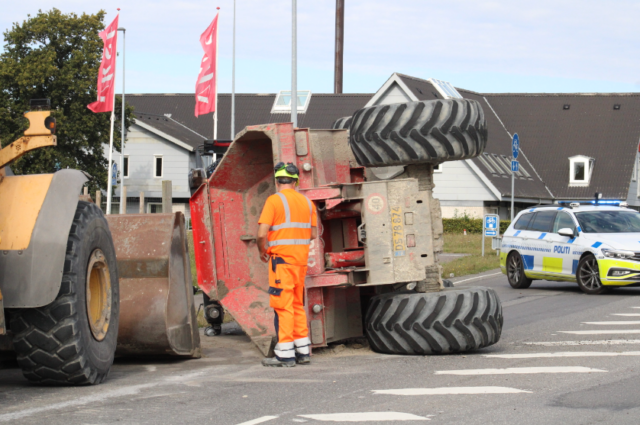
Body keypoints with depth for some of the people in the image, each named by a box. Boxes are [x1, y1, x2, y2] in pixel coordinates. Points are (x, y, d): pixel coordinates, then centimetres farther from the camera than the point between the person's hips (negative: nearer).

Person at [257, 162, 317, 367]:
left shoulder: (274, 200, -9)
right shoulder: (307, 202, 10)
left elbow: (262, 233, -15)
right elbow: (314, 234, 13)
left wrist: (262, 251, 3)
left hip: (281, 258, -6)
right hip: (301, 258, 6)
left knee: (283, 306, -4)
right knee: (297, 305, 15)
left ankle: (285, 355, -5)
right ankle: (302, 352, 17)